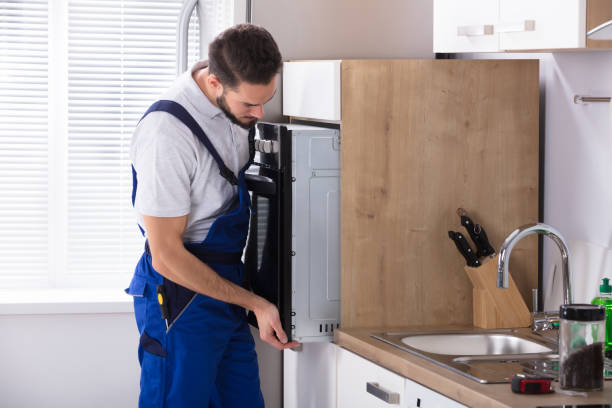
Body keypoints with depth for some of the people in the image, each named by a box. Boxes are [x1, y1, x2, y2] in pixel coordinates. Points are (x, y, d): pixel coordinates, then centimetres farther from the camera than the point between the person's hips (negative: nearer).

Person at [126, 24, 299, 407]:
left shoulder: (237, 106, 2)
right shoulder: (168, 133, -24)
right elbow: (166, 257, -20)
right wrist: (254, 303, -15)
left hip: (227, 284, 8)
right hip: (182, 295, -8)